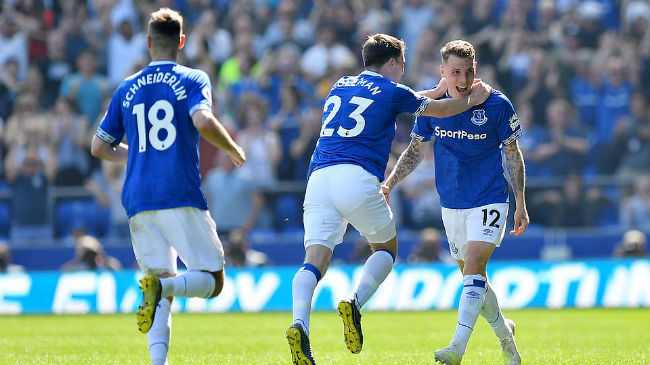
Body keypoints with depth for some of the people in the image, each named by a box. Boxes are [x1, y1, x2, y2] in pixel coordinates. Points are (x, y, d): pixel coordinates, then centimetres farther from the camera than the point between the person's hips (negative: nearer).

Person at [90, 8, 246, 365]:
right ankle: (163, 284, -30)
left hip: (138, 201, 4)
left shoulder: (127, 88, 16)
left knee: (162, 289, 8)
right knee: (212, 280, 1)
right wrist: (233, 148, 2)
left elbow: (98, 146, 20)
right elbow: (203, 122, -16)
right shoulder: (192, 80, 3)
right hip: (180, 195, -4)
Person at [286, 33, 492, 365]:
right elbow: (439, 110, 23)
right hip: (357, 177, -4)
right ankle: (354, 304, -8)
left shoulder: (340, 86, 27)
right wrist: (472, 99, 41)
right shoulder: (391, 91, 9)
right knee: (386, 248, 17)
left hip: (319, 177, 4)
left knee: (315, 259, -7)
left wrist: (437, 89, 52)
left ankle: (299, 325, -31)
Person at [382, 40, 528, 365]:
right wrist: (389, 182, -6)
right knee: (472, 278, 12)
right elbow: (415, 151, 7)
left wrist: (520, 204, -2)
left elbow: (512, 153, -1)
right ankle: (504, 333, 34)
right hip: (451, 203, 4)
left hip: (489, 201, -4)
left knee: (473, 268, -20)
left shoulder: (496, 105, -12)